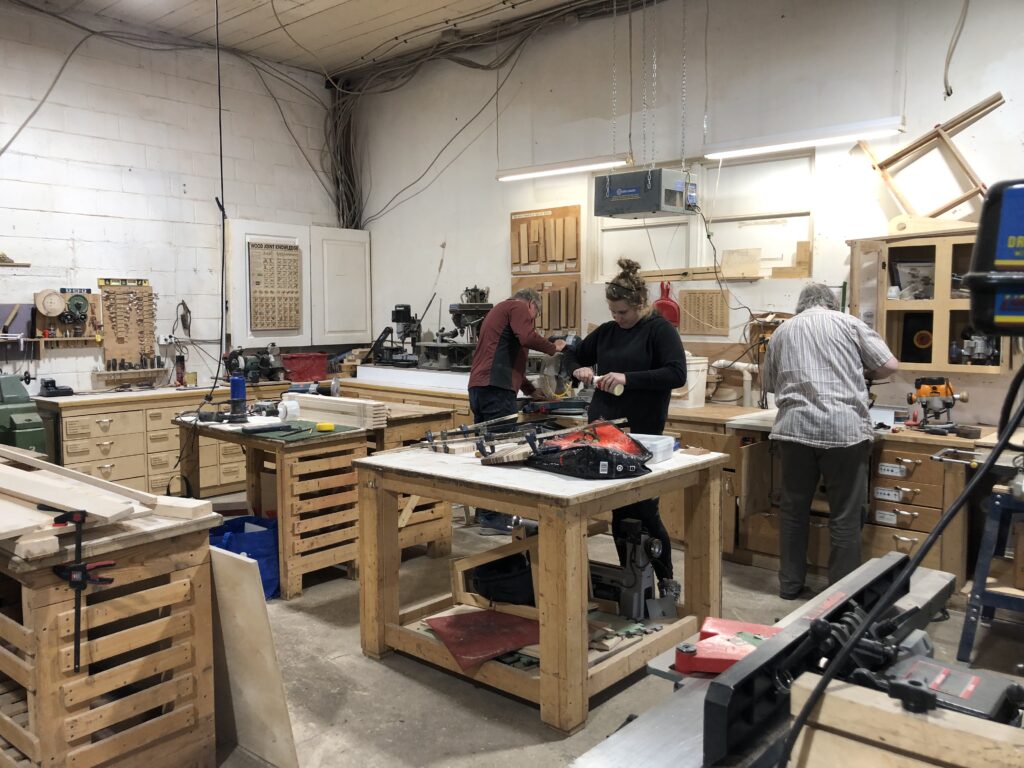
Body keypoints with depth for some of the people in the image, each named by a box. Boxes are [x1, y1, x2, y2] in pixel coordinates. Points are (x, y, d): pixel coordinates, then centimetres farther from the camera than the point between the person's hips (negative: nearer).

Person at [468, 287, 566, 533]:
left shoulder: (500, 309, 31)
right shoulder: (519, 307, 3)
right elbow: (527, 338, -17)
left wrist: (531, 391, 33)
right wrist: (553, 348, 1)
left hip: (478, 387, 10)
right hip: (496, 389, -10)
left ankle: (485, 512, 17)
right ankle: (494, 518, -9)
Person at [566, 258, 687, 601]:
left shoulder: (659, 329, -7)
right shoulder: (607, 331, 9)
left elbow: (677, 374, -19)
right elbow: (573, 357, 21)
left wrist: (628, 378, -27)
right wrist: (580, 370, -2)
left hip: (642, 434, -5)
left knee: (644, 511, -2)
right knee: (619, 511, 9)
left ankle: (666, 580, 18)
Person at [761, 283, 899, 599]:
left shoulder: (783, 330, 15)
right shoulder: (848, 323, 7)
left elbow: (768, 383, 23)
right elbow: (890, 365, 5)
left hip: (795, 429, 3)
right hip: (844, 430, -3)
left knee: (793, 510, 14)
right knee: (845, 516, 6)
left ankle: (790, 584, 23)